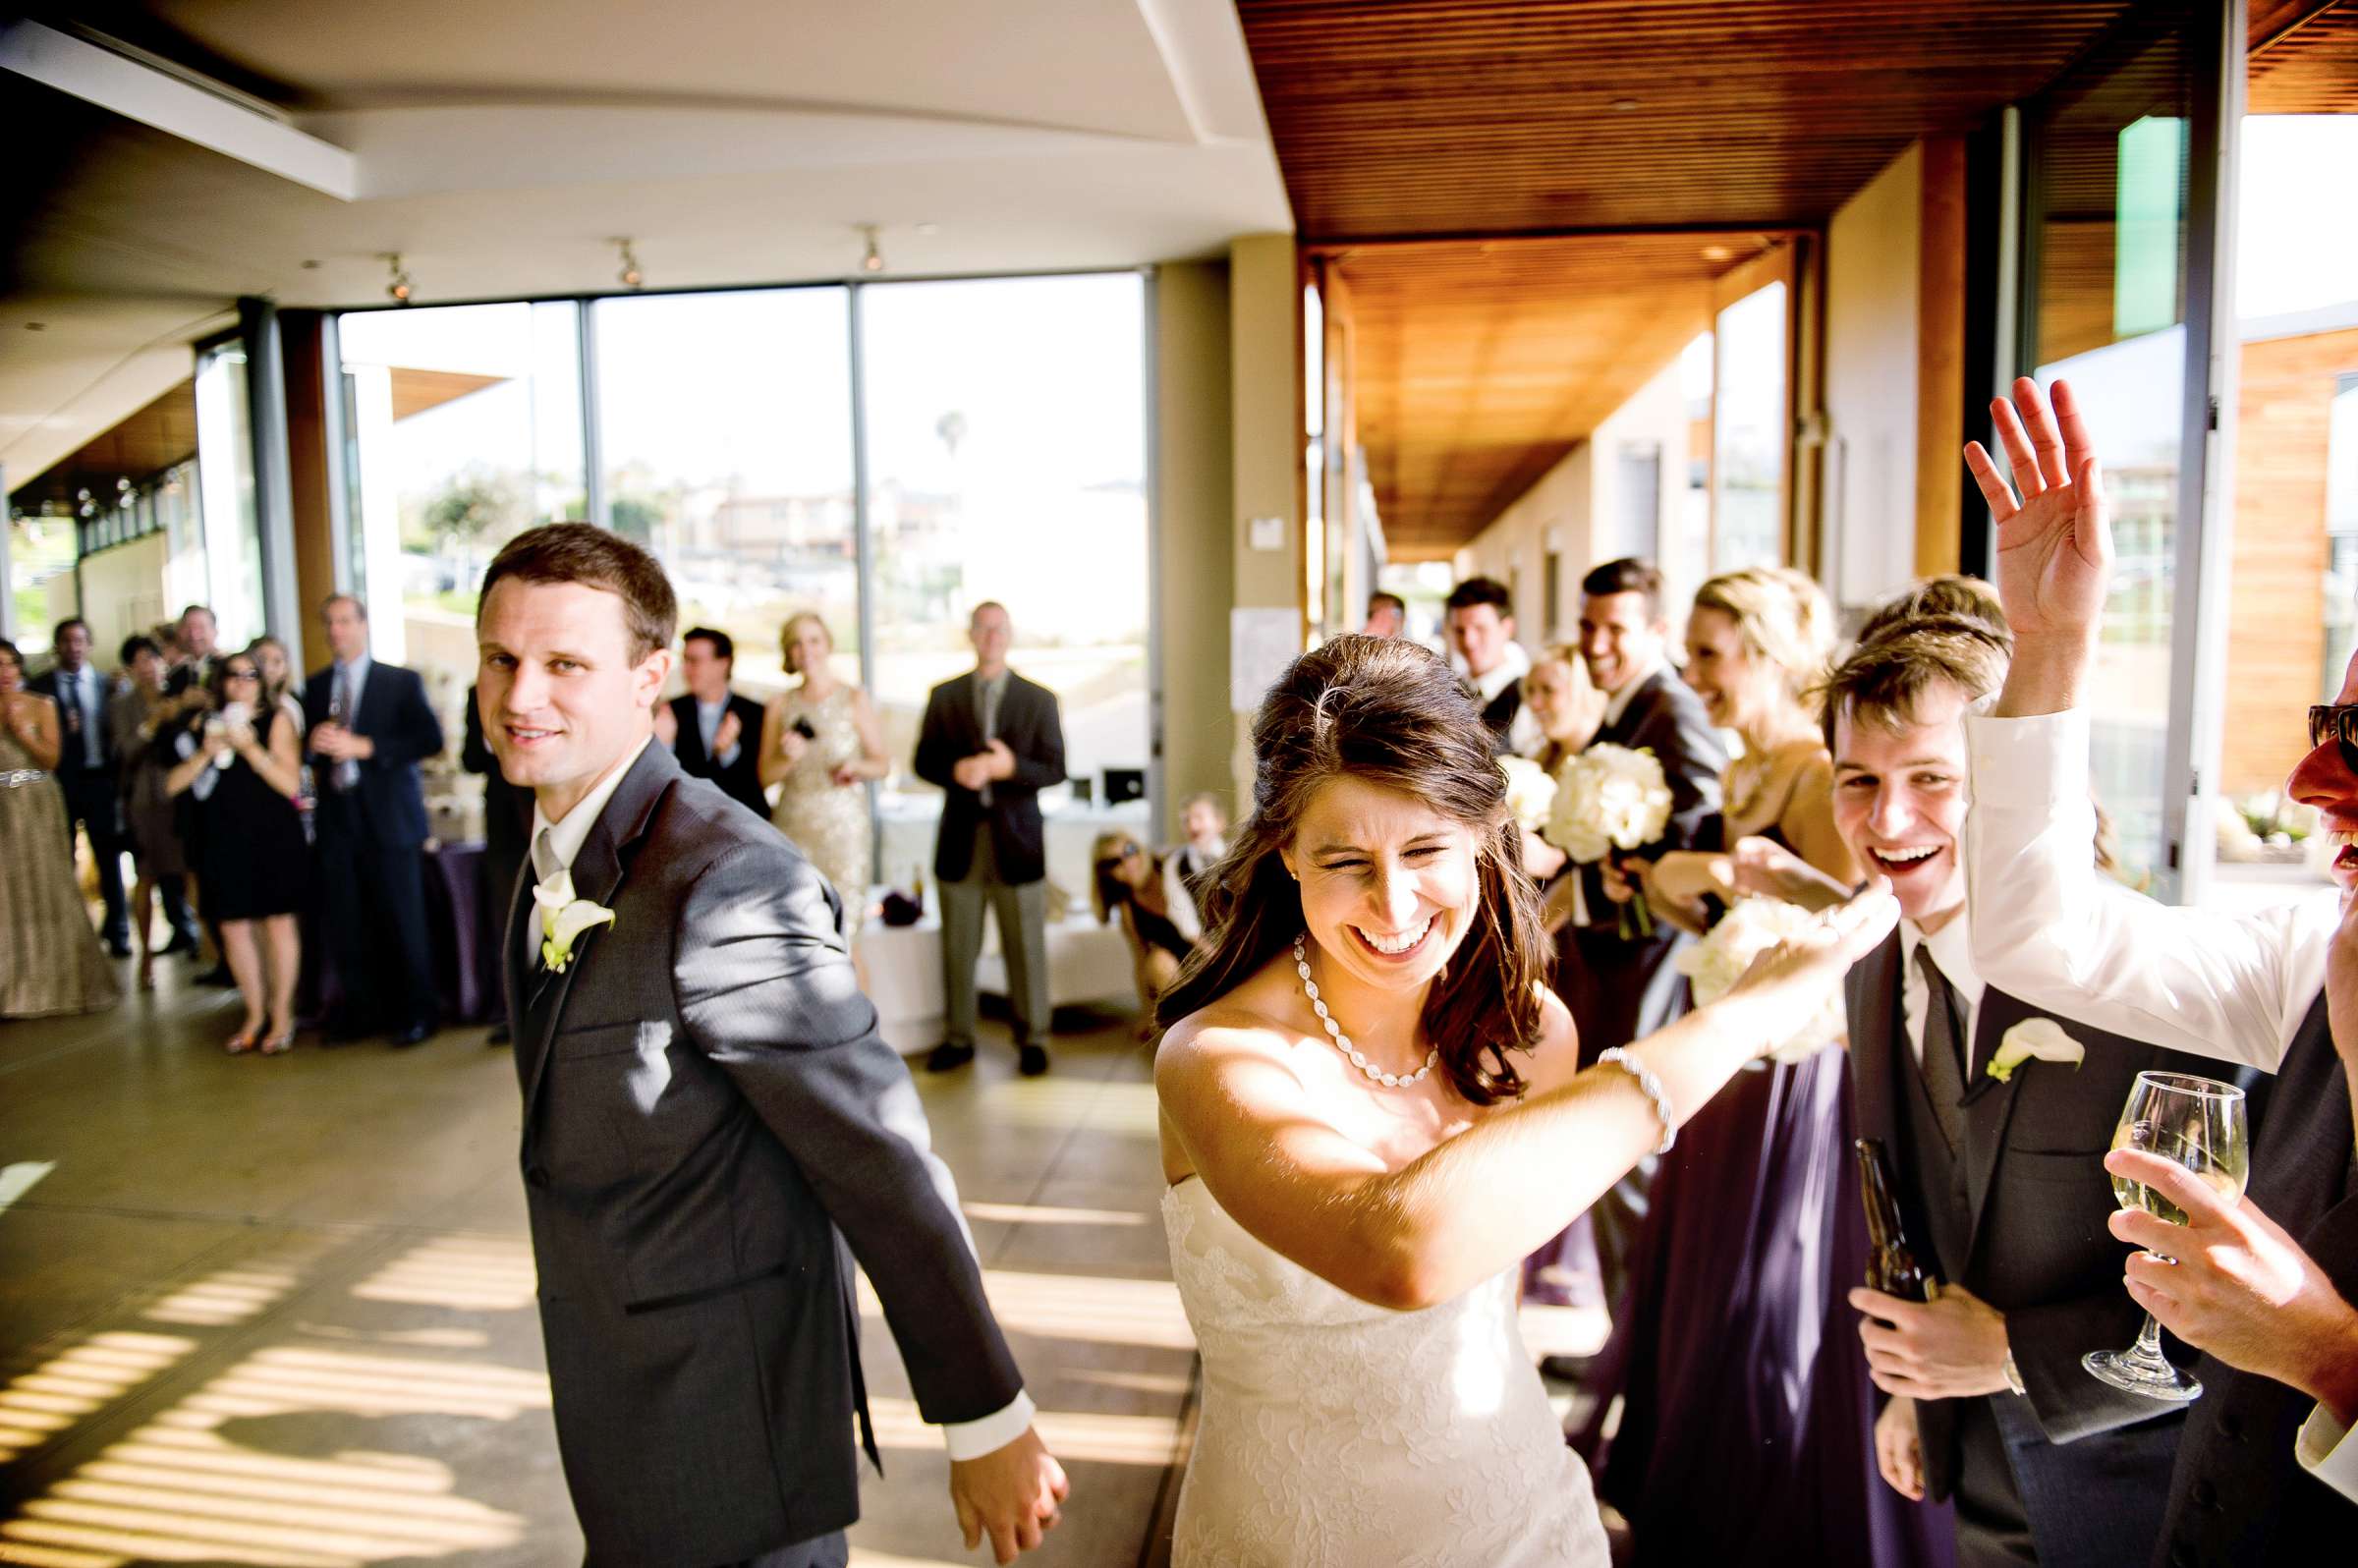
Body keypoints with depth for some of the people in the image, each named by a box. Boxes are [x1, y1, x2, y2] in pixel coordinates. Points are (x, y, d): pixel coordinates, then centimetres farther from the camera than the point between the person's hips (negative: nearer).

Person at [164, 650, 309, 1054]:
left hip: (273, 837, -3)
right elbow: (173, 784, 4)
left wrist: (250, 748, -18)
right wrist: (206, 754, -11)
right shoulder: (203, 722, 8)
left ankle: (282, 1015, 14)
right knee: (233, 927, 7)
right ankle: (255, 1014, 22)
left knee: (279, 923, 2)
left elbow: (291, 783, -9)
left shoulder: (276, 719, -1)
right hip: (223, 840, 3)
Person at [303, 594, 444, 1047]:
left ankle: (414, 1014, 9)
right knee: (345, 927, 5)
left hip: (389, 818, -4)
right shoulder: (316, 686, 15)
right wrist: (316, 743, -6)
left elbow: (430, 737, -10)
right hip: (338, 819, 4)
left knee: (402, 922, -1)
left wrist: (363, 747, -16)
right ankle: (363, 1011, 17)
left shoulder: (402, 682, 1)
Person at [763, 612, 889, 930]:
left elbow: (883, 763, 6)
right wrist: (788, 758, -11)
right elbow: (766, 776, 9)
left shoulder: (854, 698, 3)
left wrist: (856, 767, -15)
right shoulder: (780, 705, 10)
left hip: (843, 824, -2)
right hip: (792, 825, 2)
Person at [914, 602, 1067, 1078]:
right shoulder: (944, 696, 7)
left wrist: (1010, 766, -18)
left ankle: (1031, 1039, 13)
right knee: (958, 946, 7)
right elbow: (924, 761, 6)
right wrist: (955, 771, -15)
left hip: (1017, 837, -1)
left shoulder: (1038, 699, 3)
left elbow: (1055, 769, -1)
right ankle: (959, 1038, 18)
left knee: (1025, 945, 2)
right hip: (960, 836, 2)